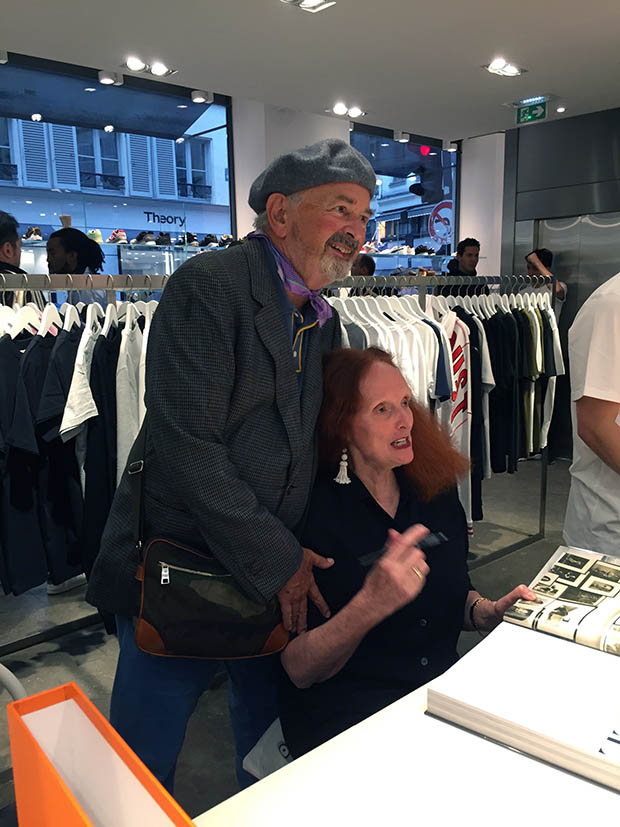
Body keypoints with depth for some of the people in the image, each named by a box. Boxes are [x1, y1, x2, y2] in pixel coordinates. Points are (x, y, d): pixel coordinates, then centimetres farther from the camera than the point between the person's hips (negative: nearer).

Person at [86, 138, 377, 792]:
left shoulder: (324, 322, 10)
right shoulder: (208, 285, -15)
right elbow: (186, 445, -22)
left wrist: (296, 556, 4)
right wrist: (277, 560, -17)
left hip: (281, 577, 7)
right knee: (143, 770, 14)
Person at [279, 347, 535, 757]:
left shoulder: (436, 493, 4)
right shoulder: (315, 511, -16)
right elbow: (299, 670, -15)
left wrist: (489, 612, -4)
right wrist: (371, 605, -31)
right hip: (345, 715, -6)